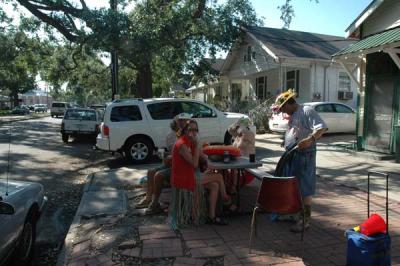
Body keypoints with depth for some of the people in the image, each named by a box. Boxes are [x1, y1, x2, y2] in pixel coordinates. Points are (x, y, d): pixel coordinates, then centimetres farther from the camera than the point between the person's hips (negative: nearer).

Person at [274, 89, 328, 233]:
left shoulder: (307, 111, -12)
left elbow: (322, 127, -23)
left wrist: (310, 139, -37)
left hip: (305, 154, -10)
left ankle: (306, 219, 4)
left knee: (305, 188, -4)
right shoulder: (293, 115, 18)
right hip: (292, 154, 10)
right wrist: (286, 142, 20)